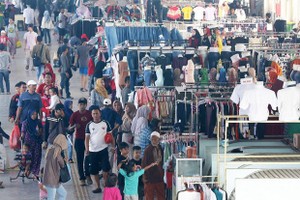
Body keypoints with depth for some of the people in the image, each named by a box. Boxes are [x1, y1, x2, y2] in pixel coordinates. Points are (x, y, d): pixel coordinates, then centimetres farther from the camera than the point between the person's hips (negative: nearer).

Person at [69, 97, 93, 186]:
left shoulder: (90, 114, 1)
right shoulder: (75, 115, -2)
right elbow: (69, 128, -2)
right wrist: (74, 126, -22)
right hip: (79, 139, 0)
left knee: (88, 157, -3)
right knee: (80, 159, 3)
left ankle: (87, 175, 15)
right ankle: (82, 178, 9)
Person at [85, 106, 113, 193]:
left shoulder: (105, 123, -1)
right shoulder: (89, 125, 0)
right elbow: (87, 138, -2)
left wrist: (114, 146, -2)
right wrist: (87, 149, -14)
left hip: (103, 149, -2)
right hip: (93, 150, 2)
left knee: (105, 168, -5)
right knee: (94, 170, 6)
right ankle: (98, 187, 16)